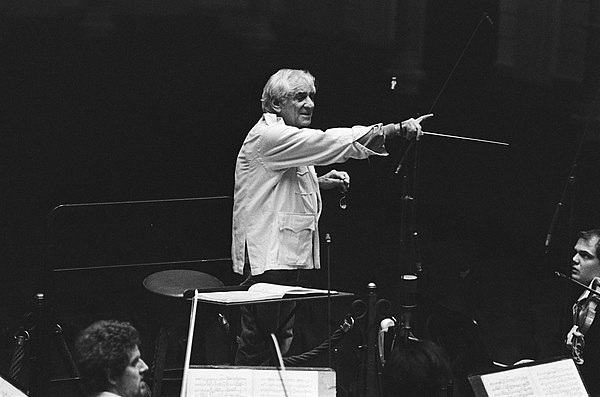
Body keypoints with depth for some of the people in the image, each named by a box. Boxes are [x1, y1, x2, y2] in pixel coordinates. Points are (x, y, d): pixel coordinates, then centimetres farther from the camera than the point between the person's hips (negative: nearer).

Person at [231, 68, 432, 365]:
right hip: (266, 259, -11)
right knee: (257, 345, -8)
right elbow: (331, 142, -26)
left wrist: (318, 182, 11)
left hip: (286, 256, 11)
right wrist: (396, 129, -30)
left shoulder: (289, 137, 19)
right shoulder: (267, 136, -16)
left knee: (282, 338, 14)